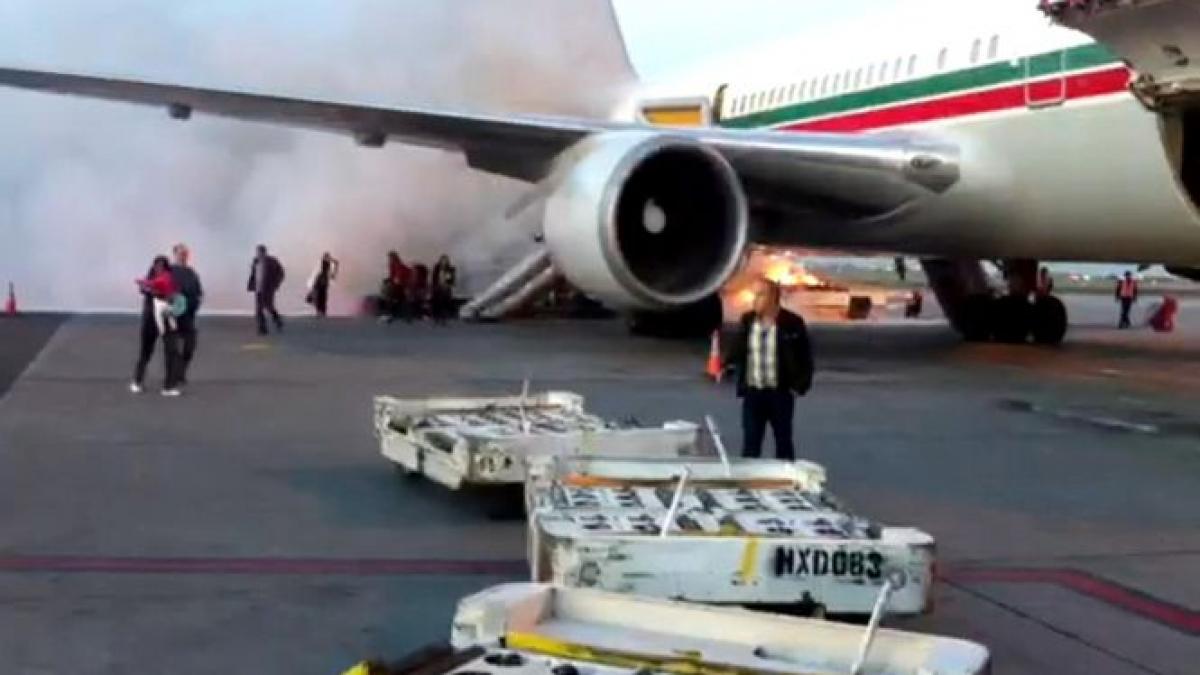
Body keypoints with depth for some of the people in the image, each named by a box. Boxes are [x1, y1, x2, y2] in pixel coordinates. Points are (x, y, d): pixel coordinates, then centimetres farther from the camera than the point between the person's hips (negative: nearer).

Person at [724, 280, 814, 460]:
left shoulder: (792, 323, -7)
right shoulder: (747, 321, 4)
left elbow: (805, 357, -2)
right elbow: (737, 350, 8)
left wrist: (799, 386, -8)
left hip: (781, 393, -2)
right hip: (753, 393, 2)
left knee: (783, 442, 11)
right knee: (750, 443, 4)